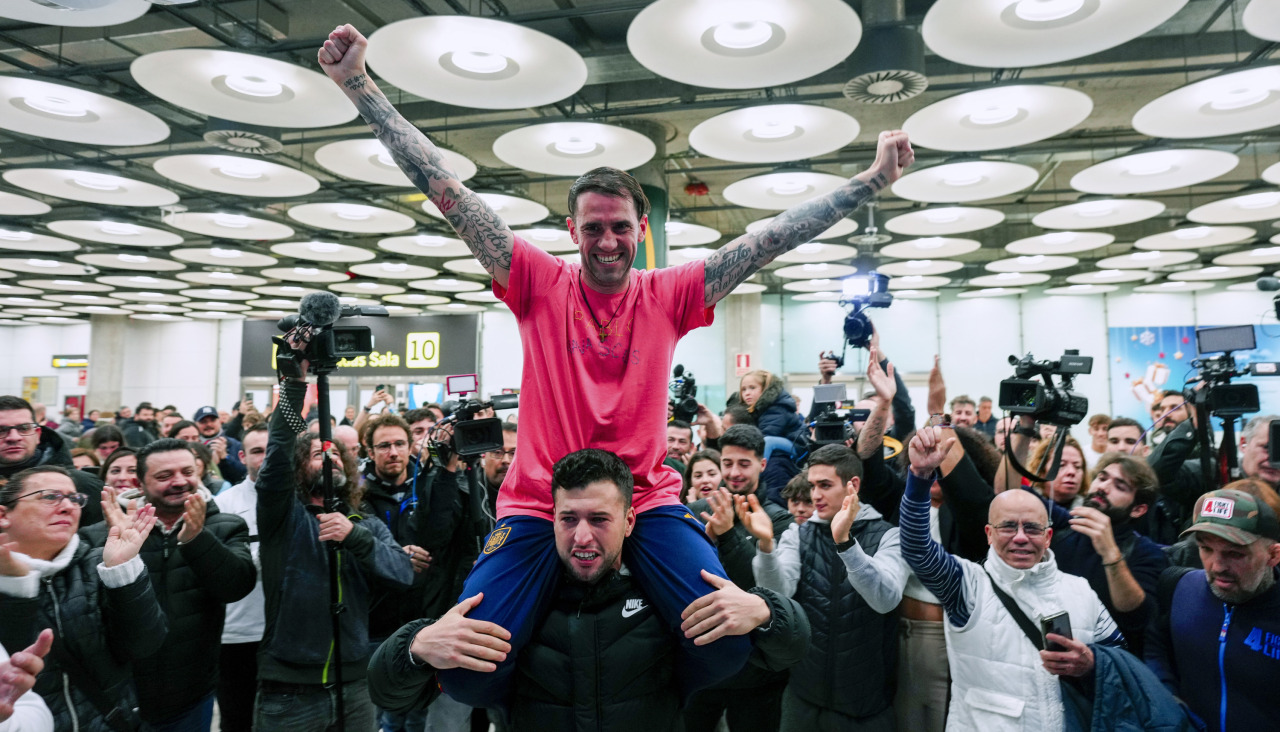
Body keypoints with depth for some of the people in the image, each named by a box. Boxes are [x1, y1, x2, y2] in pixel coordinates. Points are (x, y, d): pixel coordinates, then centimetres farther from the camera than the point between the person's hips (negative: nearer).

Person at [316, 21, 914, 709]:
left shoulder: (669, 295, 3)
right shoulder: (539, 284, 0)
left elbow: (772, 236, 1)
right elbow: (447, 191, -5)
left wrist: (874, 177, 1)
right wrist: (358, 84, -8)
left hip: (648, 502, 1)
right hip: (539, 506, 0)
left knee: (727, 640, -17)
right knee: (465, 666, -15)